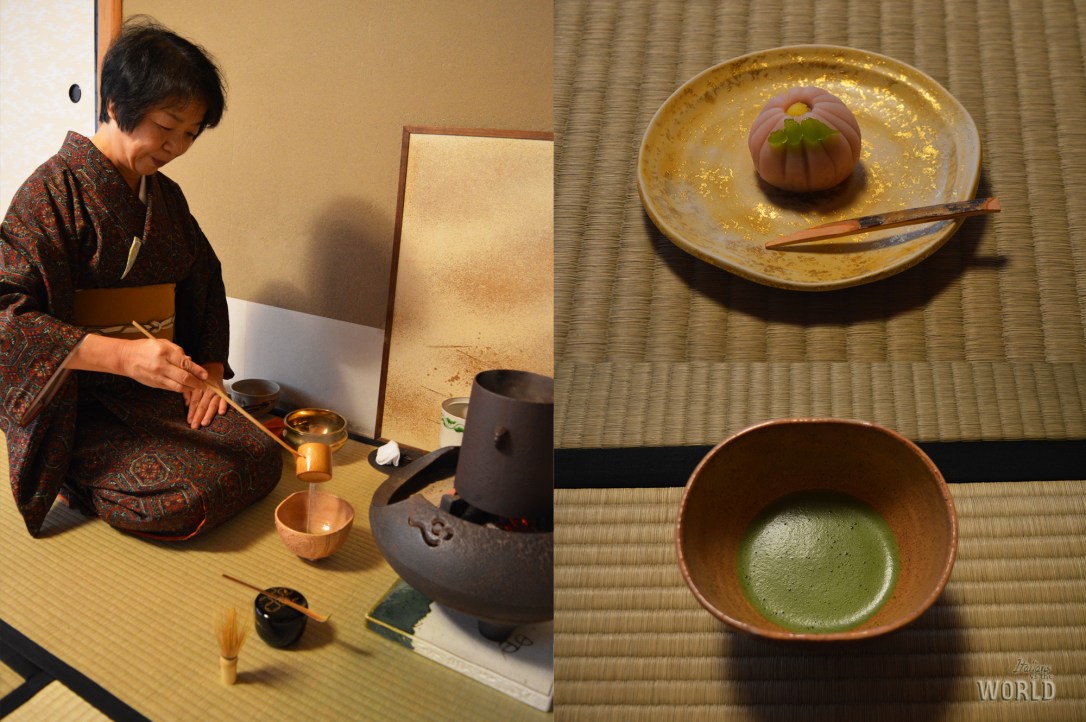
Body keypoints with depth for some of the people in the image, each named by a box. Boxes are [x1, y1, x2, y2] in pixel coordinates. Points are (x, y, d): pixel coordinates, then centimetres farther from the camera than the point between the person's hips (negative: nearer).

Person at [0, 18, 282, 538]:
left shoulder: (165, 195, 11)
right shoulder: (56, 188, -11)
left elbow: (204, 283, 20)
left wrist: (209, 371, 5)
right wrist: (124, 356, -33)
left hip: (160, 389, 7)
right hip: (78, 404, -7)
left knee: (261, 456, -10)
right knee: (187, 497, -25)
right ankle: (74, 480, 6)